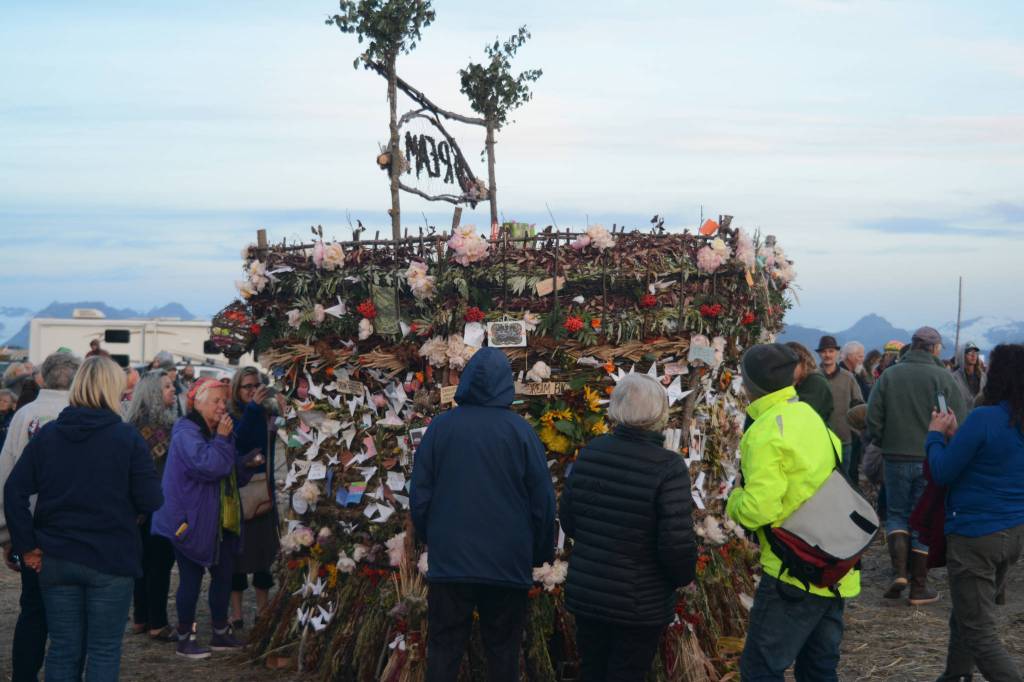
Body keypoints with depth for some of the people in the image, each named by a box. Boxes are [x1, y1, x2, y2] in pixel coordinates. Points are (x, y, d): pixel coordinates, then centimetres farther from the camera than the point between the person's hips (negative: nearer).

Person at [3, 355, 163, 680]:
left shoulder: (46, 434, 1)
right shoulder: (128, 438, -9)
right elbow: (151, 501, -10)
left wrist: (27, 546, 0)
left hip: (56, 559, 3)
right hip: (111, 557, -3)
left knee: (63, 650, 11)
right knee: (104, 652, 6)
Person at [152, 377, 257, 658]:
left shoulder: (219, 431, 14)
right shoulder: (186, 433, -15)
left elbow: (234, 474, 24)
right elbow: (208, 466, -27)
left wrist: (246, 465, 5)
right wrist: (221, 439, -21)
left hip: (220, 521, 9)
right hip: (192, 520, -9)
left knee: (224, 573, 11)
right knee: (191, 578, -3)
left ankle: (221, 633, 23)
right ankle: (185, 638, 9)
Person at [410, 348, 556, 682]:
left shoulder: (440, 426, -2)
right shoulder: (520, 430, -6)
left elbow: (420, 494, 2)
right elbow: (543, 500, -5)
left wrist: (428, 538, 18)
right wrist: (542, 552, 9)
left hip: (449, 560, 1)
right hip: (508, 563, -1)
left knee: (444, 647, 8)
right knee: (503, 649, 10)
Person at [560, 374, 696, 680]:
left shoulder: (590, 453, -4)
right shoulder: (668, 468, -20)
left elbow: (567, 519, 5)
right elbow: (677, 543, -22)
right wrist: (684, 576, -1)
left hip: (584, 595, 5)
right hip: (640, 605, -5)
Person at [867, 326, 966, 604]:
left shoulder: (889, 376, -3)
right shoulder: (943, 378, -9)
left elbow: (873, 421, -3)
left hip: (896, 458, 1)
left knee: (896, 514, 16)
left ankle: (899, 571, -3)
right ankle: (919, 588, 12)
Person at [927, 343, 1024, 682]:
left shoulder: (984, 418, -20)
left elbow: (942, 473, -13)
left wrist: (936, 434, 3)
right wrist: (956, 434, 13)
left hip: (975, 536, -8)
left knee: (979, 634, -3)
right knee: (965, 617, 25)